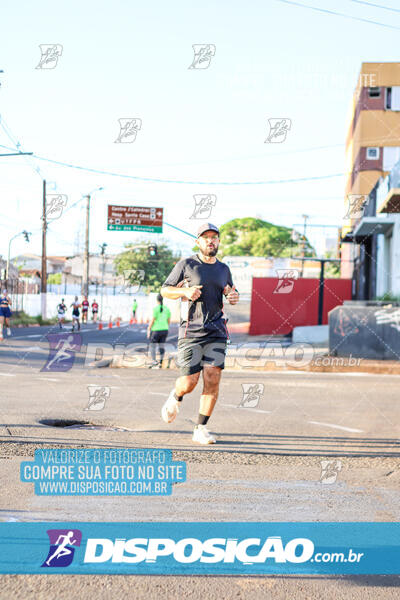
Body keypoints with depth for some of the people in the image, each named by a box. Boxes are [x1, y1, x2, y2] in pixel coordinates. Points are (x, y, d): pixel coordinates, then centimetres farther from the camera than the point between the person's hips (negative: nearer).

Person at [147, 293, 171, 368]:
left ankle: (154, 361, -14)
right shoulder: (167, 308, 6)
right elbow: (169, 320, 10)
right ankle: (160, 363, 4)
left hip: (156, 330, -6)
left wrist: (148, 329, -6)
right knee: (161, 346, 8)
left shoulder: (156, 308, -12)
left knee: (152, 346, 1)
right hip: (164, 330, 6)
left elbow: (153, 320, -14)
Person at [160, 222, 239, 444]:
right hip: (191, 332, -3)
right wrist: (185, 291, -15)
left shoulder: (223, 269, 13)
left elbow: (230, 292, 28)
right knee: (189, 383, -6)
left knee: (212, 380, -8)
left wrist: (234, 296, 3)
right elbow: (165, 290, 4)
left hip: (216, 332, 3)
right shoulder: (186, 265, 0)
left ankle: (200, 429, 1)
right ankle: (176, 397, 31)